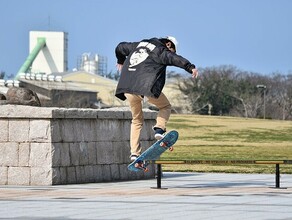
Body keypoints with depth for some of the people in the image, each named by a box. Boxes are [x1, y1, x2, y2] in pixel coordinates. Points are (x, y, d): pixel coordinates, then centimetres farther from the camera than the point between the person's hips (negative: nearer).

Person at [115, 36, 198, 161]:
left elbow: (120, 47, 42)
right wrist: (190, 67, -25)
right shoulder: (161, 50, 6)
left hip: (126, 88, 6)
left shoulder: (138, 45, 27)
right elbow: (175, 59, -14)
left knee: (137, 120, 20)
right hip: (146, 87, -6)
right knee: (166, 107, 19)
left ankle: (134, 152, 10)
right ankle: (159, 129, -7)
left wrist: (121, 62, 60)